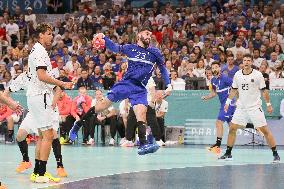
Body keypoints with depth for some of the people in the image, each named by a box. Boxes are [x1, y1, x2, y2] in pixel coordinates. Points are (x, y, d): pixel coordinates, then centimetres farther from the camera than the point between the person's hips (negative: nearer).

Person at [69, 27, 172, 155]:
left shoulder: (154, 53, 9)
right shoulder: (131, 48, 6)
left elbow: (162, 69, 16)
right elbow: (114, 48, 1)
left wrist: (168, 85, 6)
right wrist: (103, 38, -17)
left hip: (140, 89, 1)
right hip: (126, 83, -1)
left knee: (141, 113, -17)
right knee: (105, 103, -5)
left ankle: (143, 145, -23)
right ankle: (78, 124, 8)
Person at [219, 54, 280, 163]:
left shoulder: (258, 75, -7)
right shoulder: (237, 75, 2)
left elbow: (263, 90, -1)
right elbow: (234, 90, 15)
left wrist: (268, 104, -1)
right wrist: (228, 102, 10)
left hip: (255, 107, -4)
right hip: (241, 107, 4)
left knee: (265, 130, -6)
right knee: (232, 129, 1)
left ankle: (275, 154, 0)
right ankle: (228, 154, 12)